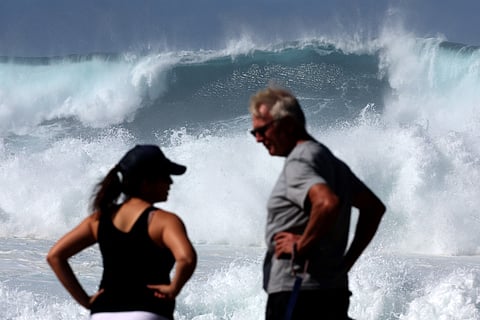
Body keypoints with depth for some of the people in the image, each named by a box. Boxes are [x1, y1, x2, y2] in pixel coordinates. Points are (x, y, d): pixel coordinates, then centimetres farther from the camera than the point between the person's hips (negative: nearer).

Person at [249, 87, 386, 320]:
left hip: (296, 294, -10)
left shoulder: (299, 163, -13)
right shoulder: (330, 160, 17)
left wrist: (301, 246, -19)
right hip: (334, 290, 10)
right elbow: (374, 207, 22)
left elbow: (328, 203, -32)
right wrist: (347, 260, 16)